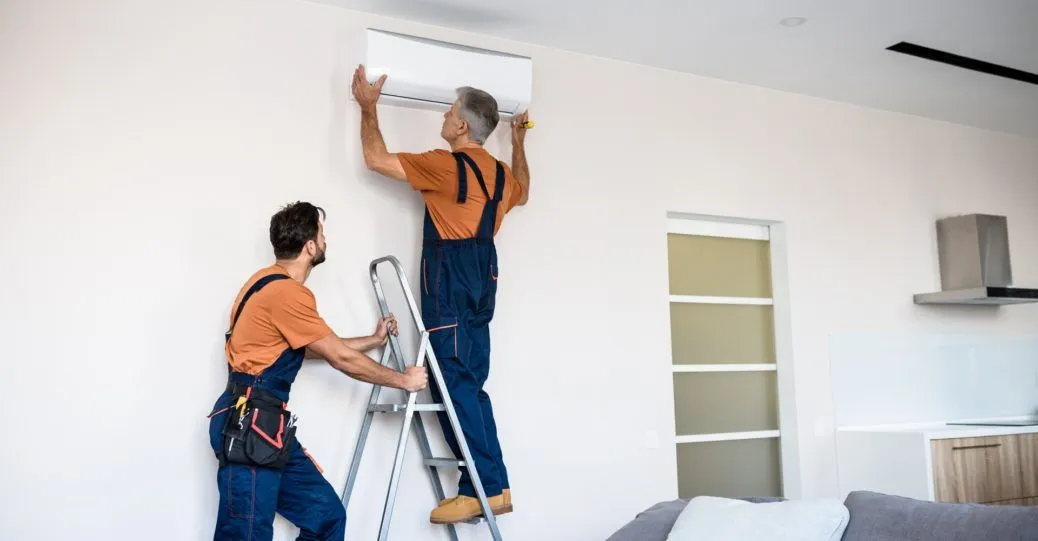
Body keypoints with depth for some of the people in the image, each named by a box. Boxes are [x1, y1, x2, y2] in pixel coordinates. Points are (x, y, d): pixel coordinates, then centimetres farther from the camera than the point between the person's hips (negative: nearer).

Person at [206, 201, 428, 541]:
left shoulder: (272, 282, 15)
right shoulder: (286, 292, -17)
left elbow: (319, 348, 23)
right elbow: (341, 359, -11)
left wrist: (374, 340, 30)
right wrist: (402, 379, 2)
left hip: (264, 427, 10)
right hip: (248, 428, -10)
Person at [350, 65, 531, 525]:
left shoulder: (446, 165, -10)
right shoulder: (499, 173, 13)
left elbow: (376, 159, -2)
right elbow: (522, 192, 38)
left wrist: (368, 108, 12)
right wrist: (519, 140, 47)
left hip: (450, 277, -8)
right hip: (481, 276, 8)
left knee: (454, 384, -8)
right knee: (469, 386, 9)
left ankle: (484, 488, -8)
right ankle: (493, 486, 10)